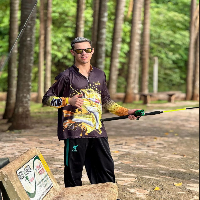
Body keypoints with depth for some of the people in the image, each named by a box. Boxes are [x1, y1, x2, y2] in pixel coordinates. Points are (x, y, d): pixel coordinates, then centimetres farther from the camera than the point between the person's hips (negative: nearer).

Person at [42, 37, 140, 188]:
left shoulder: (100, 75, 16)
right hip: (75, 132, -4)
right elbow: (47, 99, 3)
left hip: (97, 131, 4)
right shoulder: (66, 76, 1)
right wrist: (69, 101, -11)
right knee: (74, 173, 0)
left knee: (107, 170, 4)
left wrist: (125, 112, 17)